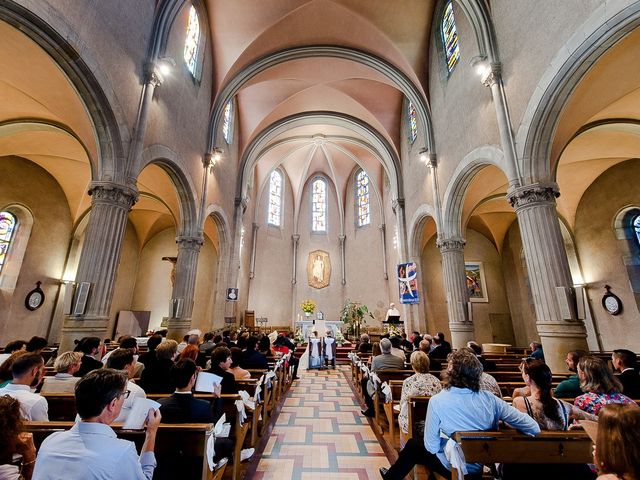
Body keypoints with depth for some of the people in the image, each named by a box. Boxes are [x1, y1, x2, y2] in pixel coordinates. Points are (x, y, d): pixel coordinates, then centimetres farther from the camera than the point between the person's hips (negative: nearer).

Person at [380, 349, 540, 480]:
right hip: (482, 466, 4)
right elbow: (534, 428, -13)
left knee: (412, 445, 22)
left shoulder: (437, 401, -26)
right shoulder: (489, 399, -16)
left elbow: (431, 447, -19)